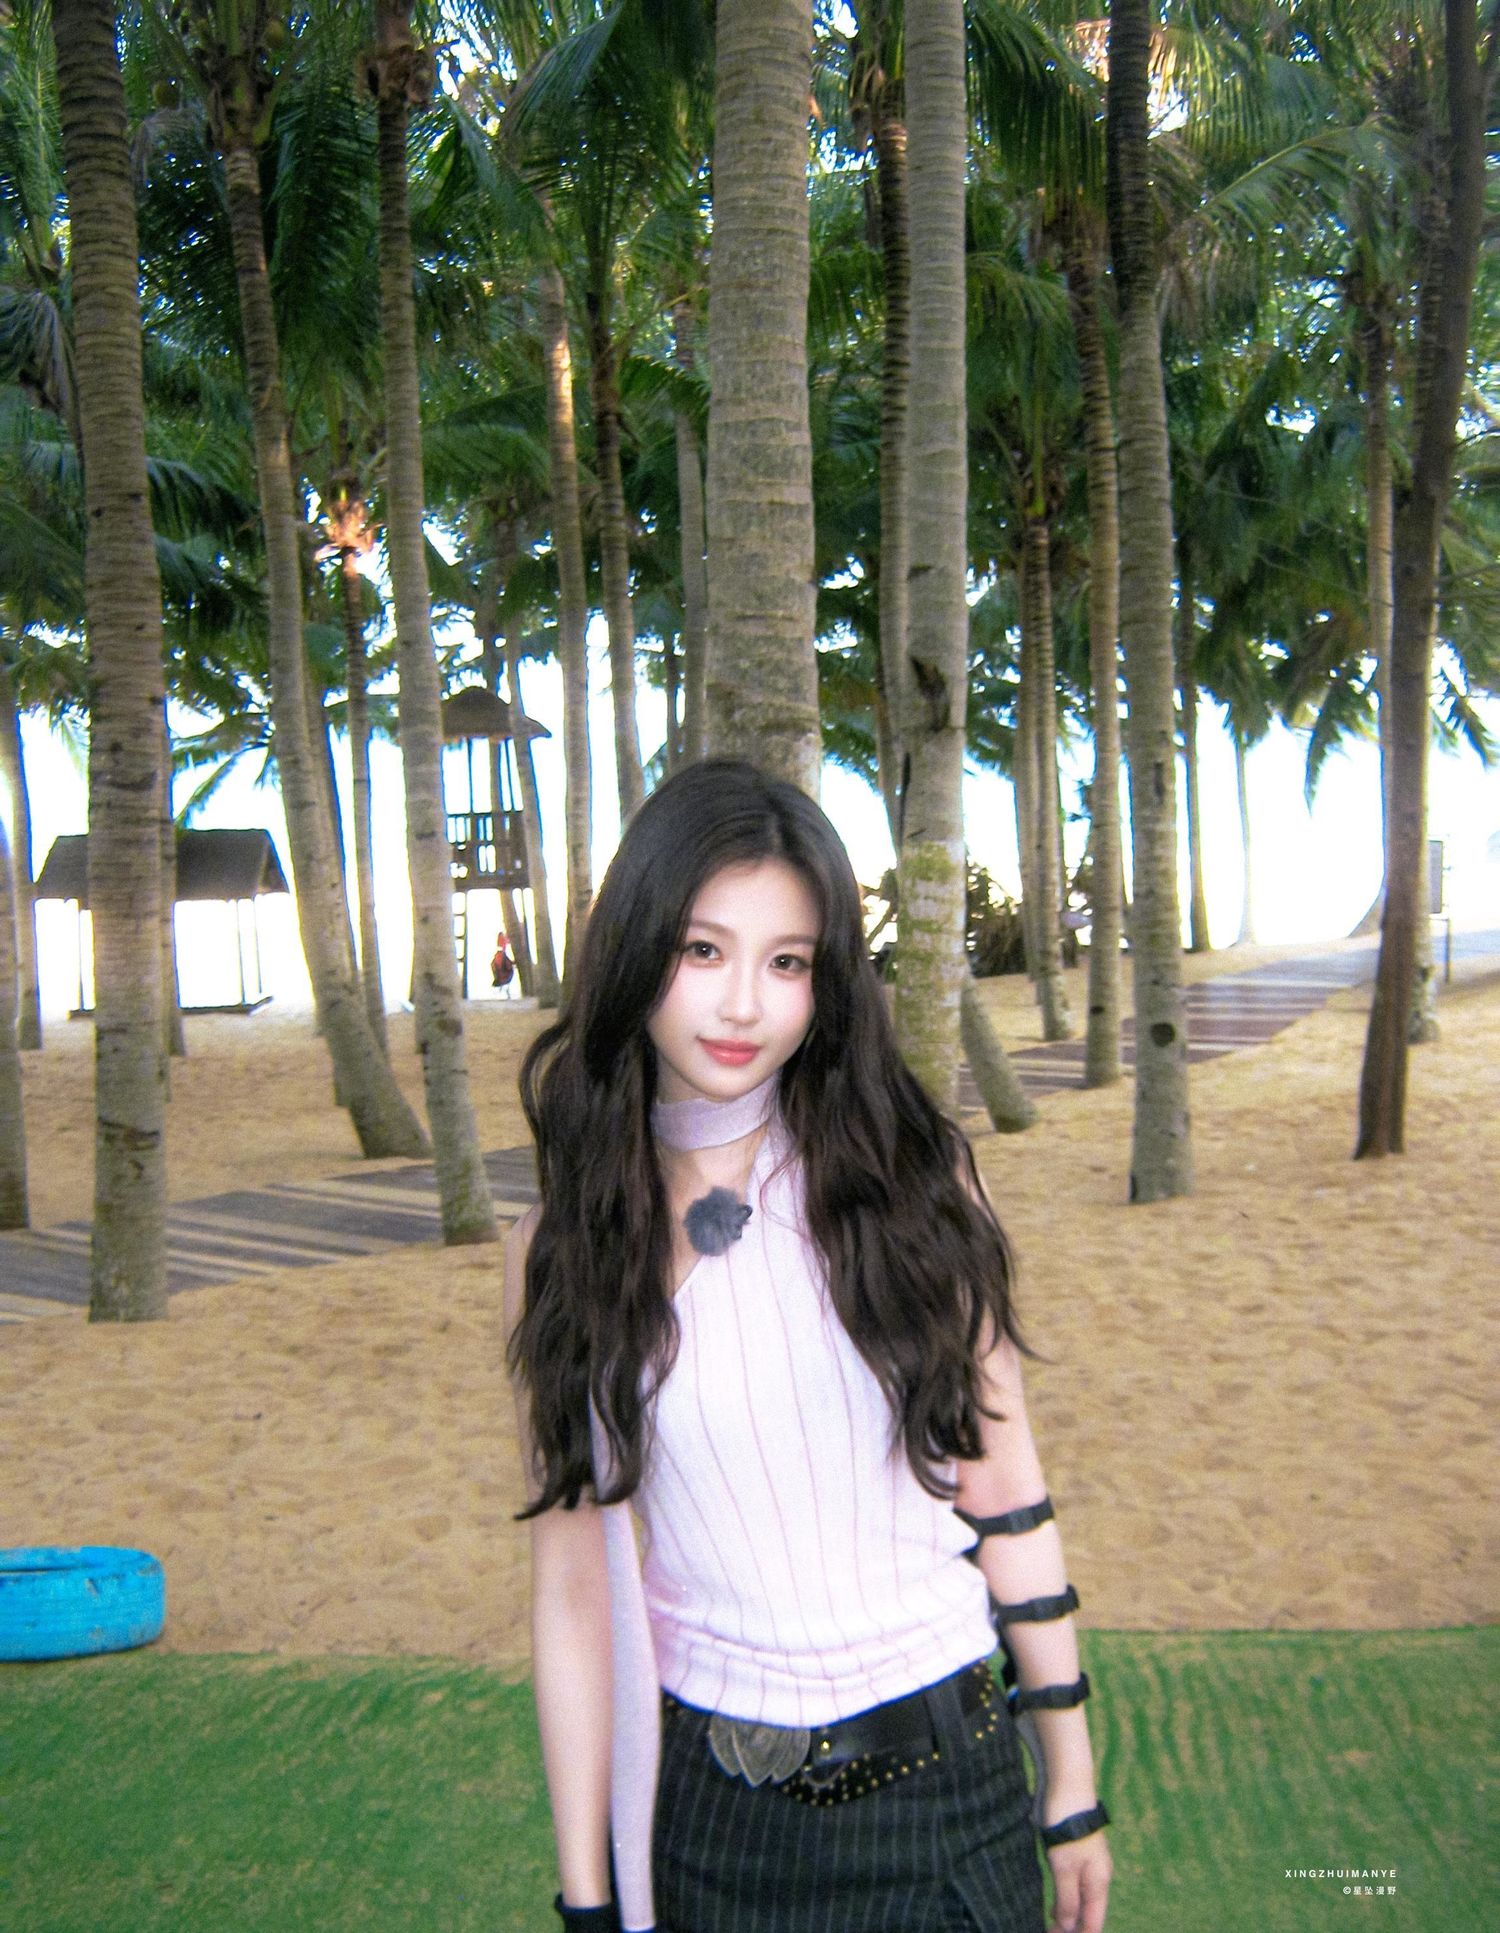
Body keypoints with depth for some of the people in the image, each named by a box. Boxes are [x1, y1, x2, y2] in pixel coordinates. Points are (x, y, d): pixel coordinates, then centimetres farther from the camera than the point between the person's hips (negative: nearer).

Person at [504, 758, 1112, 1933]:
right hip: (712, 1813, 0)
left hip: (946, 1791, 0)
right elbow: (573, 1586, -4)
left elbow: (1003, 1490, -2)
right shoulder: (564, 1249, -6)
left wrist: (1072, 1788, 3)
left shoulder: (913, 1180, -7)